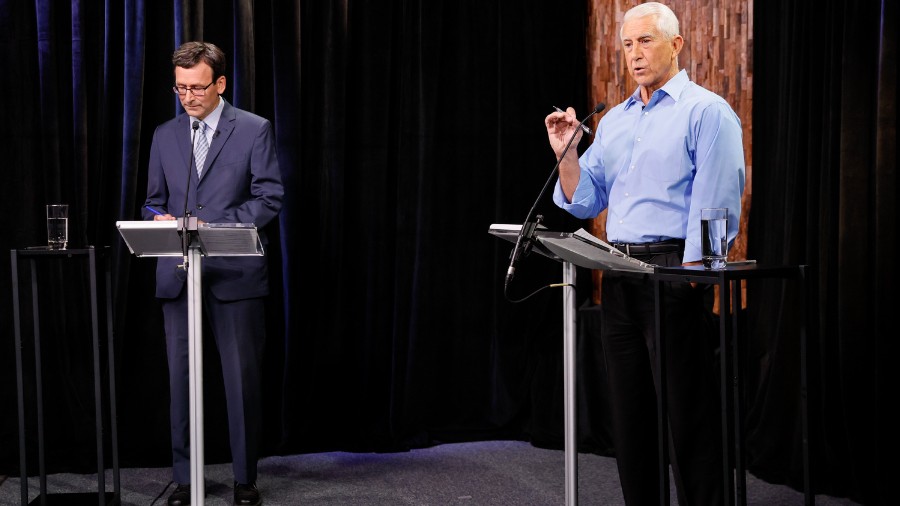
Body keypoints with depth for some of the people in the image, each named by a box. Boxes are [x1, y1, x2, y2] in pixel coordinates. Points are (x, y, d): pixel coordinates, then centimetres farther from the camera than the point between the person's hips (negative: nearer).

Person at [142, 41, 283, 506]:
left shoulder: (254, 130, 1)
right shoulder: (165, 136, 13)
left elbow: (269, 196, -5)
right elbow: (154, 200, 18)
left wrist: (216, 226, -15)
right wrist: (159, 217, -7)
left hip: (235, 274, -3)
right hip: (178, 274, 4)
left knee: (242, 378, 2)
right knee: (180, 378, 5)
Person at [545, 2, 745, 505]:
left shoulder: (706, 111, -4)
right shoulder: (614, 121, 17)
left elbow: (714, 205, -11)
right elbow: (584, 202, 17)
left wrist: (691, 275, -17)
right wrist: (566, 153, 2)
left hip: (673, 271, -7)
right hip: (618, 277, 7)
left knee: (688, 416, -6)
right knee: (630, 413, 10)